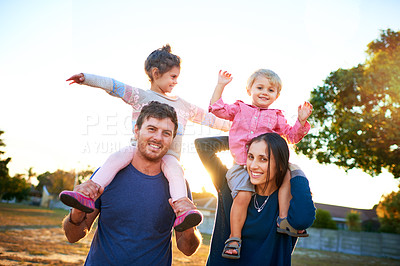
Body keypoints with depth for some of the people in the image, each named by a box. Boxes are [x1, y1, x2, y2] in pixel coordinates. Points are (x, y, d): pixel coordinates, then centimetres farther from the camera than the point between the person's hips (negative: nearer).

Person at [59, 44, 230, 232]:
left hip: (168, 154, 2)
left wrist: (228, 125, 34)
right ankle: (88, 196, -39)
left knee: (174, 168, -31)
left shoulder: (182, 105, 26)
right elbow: (114, 86, 1)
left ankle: (182, 212, -46)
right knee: (118, 156, -30)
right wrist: (86, 79, -10)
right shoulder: (140, 96, 13)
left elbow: (204, 116, 35)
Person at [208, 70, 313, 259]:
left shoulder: (276, 117, 16)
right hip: (241, 165, -2)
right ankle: (234, 238, -11)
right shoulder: (239, 109, 14)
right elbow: (217, 108, 9)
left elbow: (292, 136, 13)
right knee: (243, 195, -23)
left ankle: (283, 218, -12)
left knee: (286, 175, -22)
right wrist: (221, 85, 7)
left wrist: (301, 121, -3)